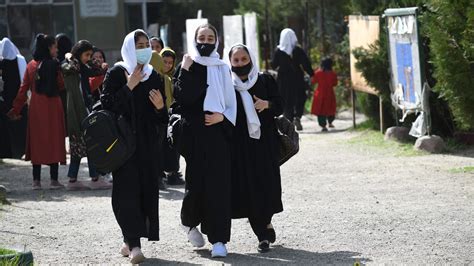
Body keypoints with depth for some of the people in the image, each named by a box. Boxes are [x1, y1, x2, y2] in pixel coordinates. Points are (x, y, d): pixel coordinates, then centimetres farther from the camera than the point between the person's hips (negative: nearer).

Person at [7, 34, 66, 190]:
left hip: (35, 108, 5)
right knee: (53, 141, 1)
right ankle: (54, 180, -1)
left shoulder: (31, 65, 7)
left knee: (37, 142, 8)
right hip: (51, 107, -5)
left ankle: (36, 180, 7)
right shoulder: (53, 64, -10)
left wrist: (16, 108, 10)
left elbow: (23, 89, 6)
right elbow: (61, 85, -6)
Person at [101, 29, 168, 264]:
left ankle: (130, 241, 12)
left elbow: (163, 118, 14)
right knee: (128, 189, -11)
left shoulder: (154, 77, 12)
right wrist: (129, 87, -16)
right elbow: (106, 104, -11)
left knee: (147, 189, 2)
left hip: (149, 143, 4)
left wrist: (160, 107, -8)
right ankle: (133, 243, -16)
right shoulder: (116, 74, -1)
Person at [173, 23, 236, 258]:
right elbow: (179, 97, -10)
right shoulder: (187, 66, 3)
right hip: (194, 132, -2)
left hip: (217, 131, 2)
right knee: (196, 181, -4)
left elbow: (231, 102, 11)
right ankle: (190, 222, 25)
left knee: (218, 184, -4)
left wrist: (222, 116, -6)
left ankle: (218, 239, -2)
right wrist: (185, 71, -15)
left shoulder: (222, 69, 10)